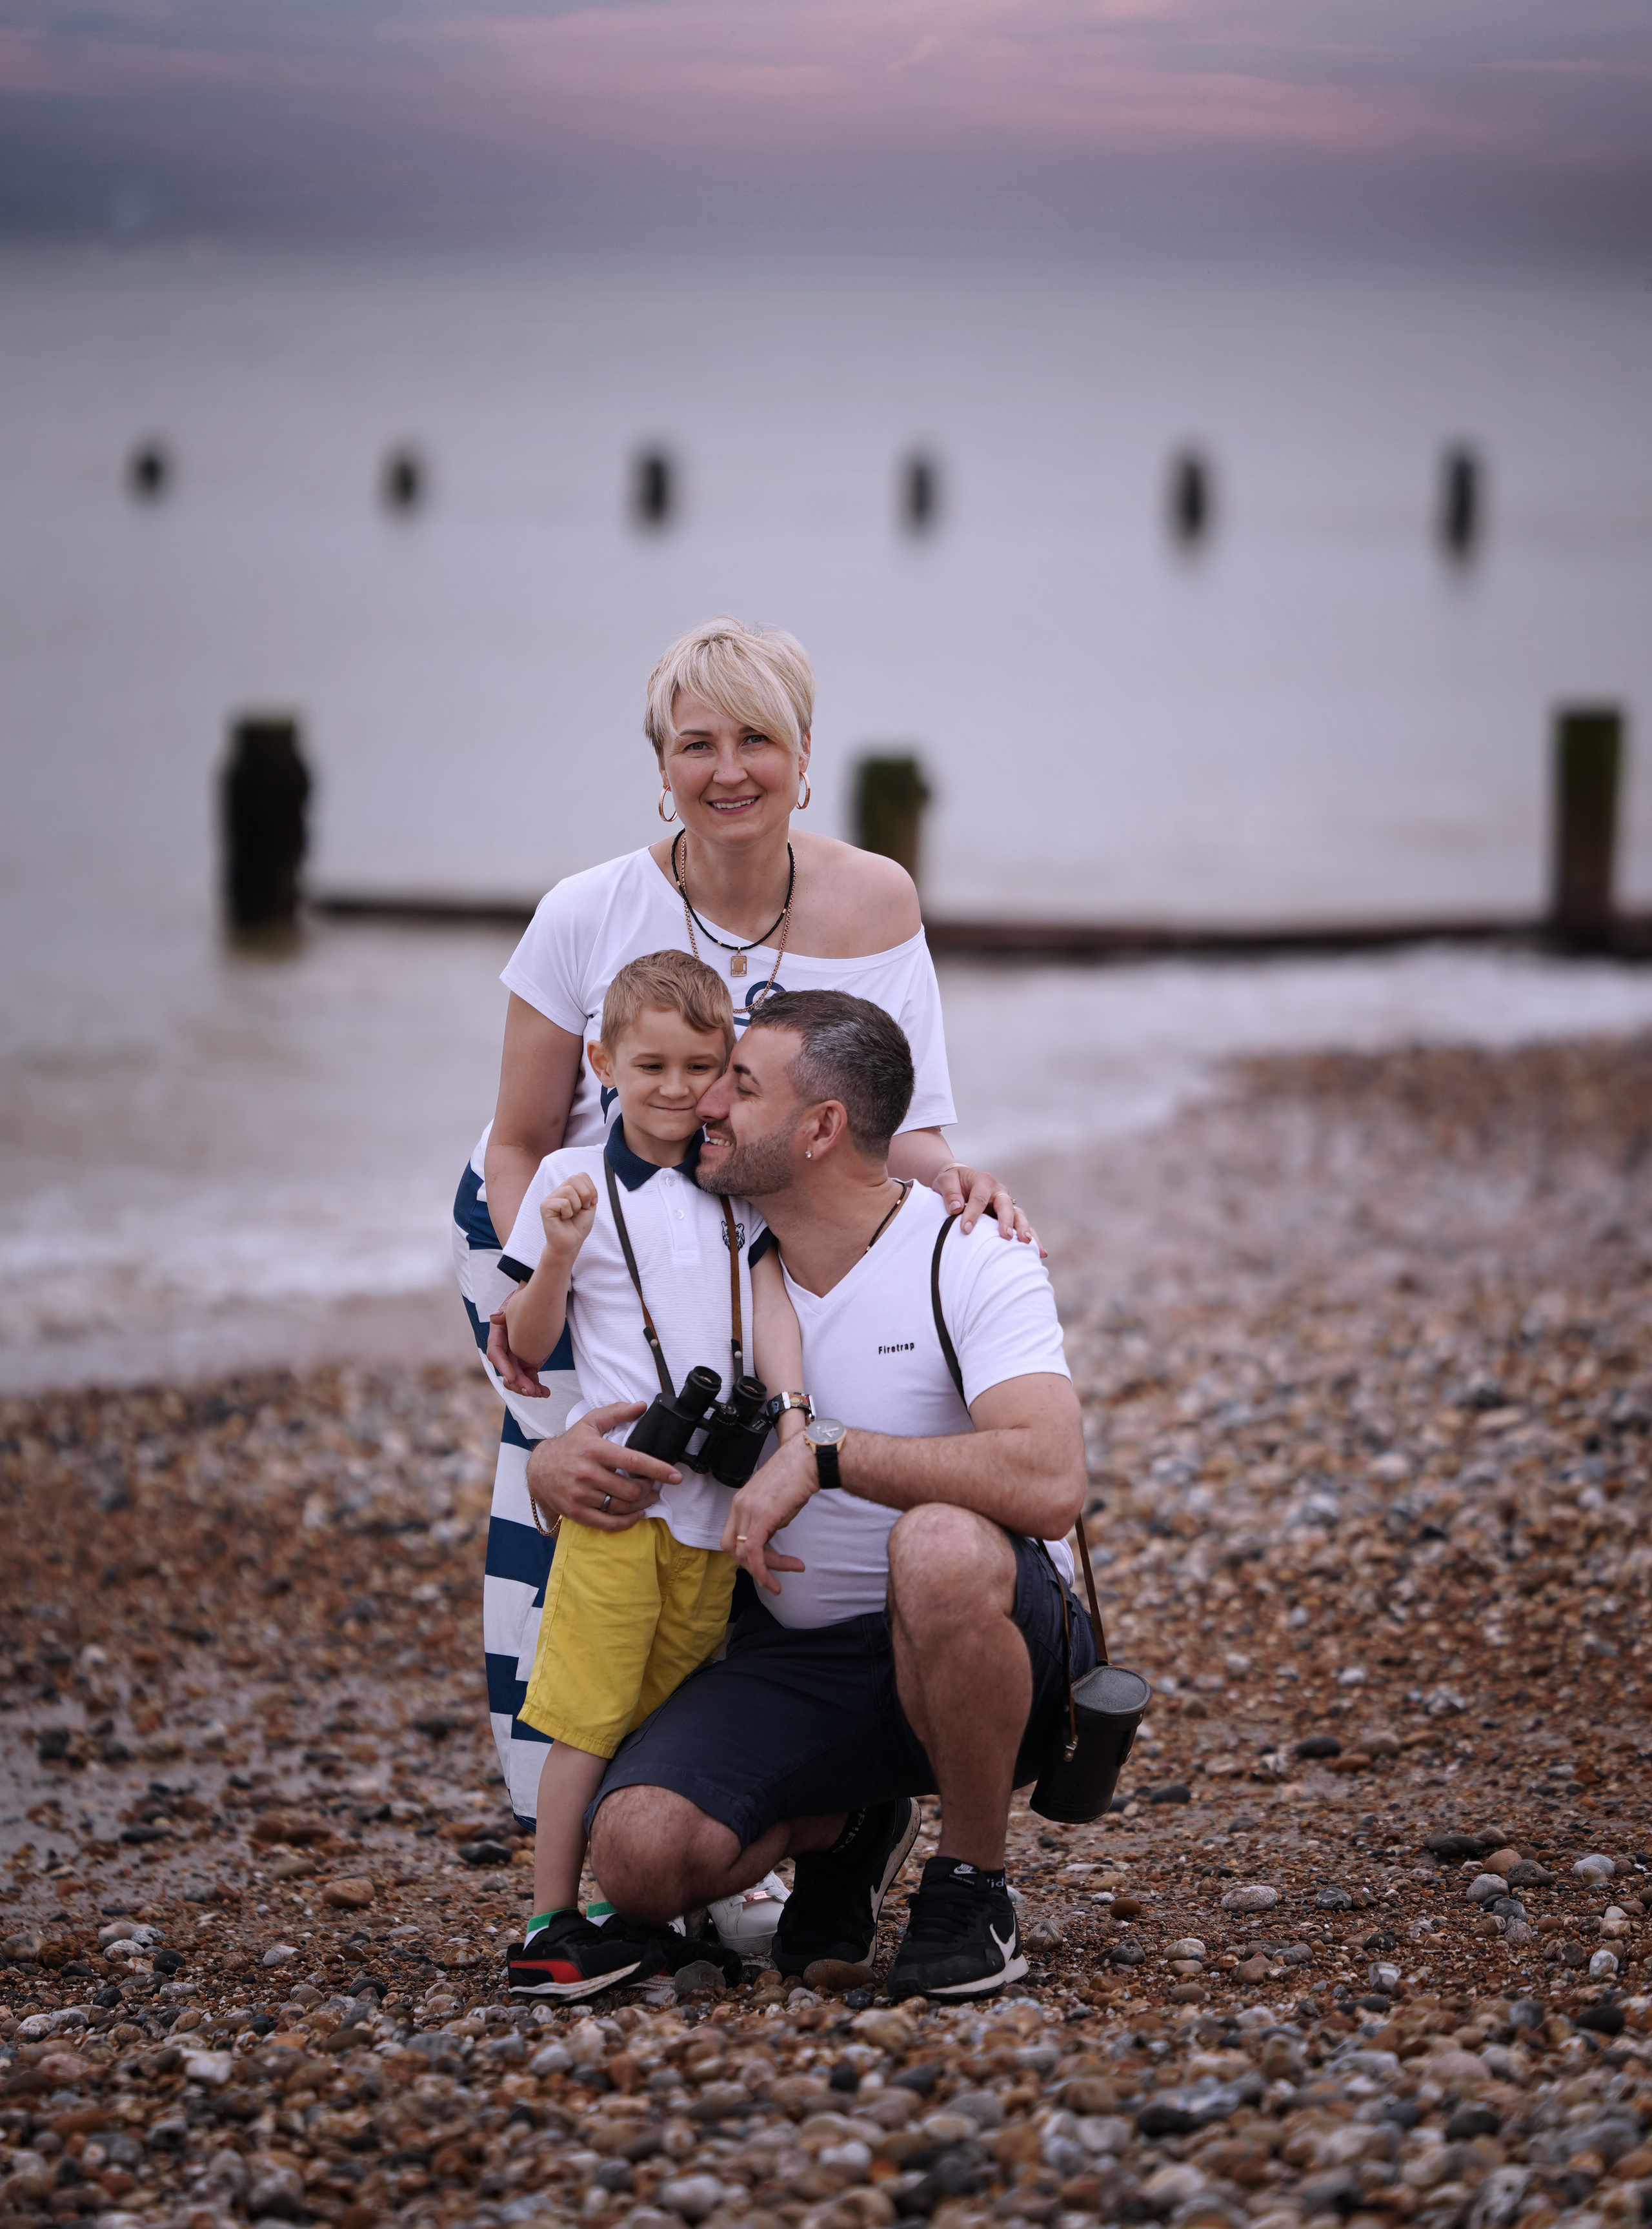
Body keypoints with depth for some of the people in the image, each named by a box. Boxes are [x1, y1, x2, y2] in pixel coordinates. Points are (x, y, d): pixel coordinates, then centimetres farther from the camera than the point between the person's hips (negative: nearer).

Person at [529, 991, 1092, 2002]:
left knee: (942, 1549, -41)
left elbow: (1050, 1484, -32)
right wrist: (556, 1464, -14)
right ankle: (843, 1826, 12)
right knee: (642, 1852, -24)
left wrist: (826, 1455, -31)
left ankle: (974, 1883, -15)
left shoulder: (971, 1263, -15)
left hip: (988, 1652, -4)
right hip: (798, 1658, 4)